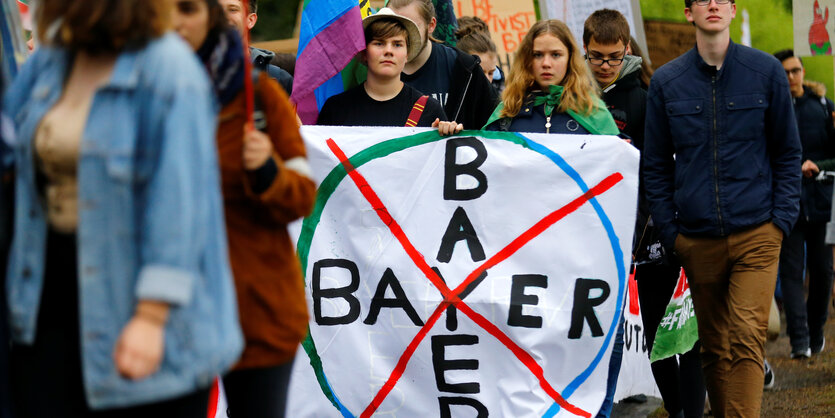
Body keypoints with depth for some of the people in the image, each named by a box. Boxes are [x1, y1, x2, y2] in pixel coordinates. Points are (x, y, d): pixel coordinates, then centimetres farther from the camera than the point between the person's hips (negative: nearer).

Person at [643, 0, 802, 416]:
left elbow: (787, 152, 8)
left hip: (756, 235, -2)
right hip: (697, 240, 2)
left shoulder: (766, 71, 3)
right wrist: (670, 231, 3)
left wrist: (782, 219, -1)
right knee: (714, 349, 9)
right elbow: (655, 165, 10)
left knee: (746, 340, -14)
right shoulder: (666, 82, 5)